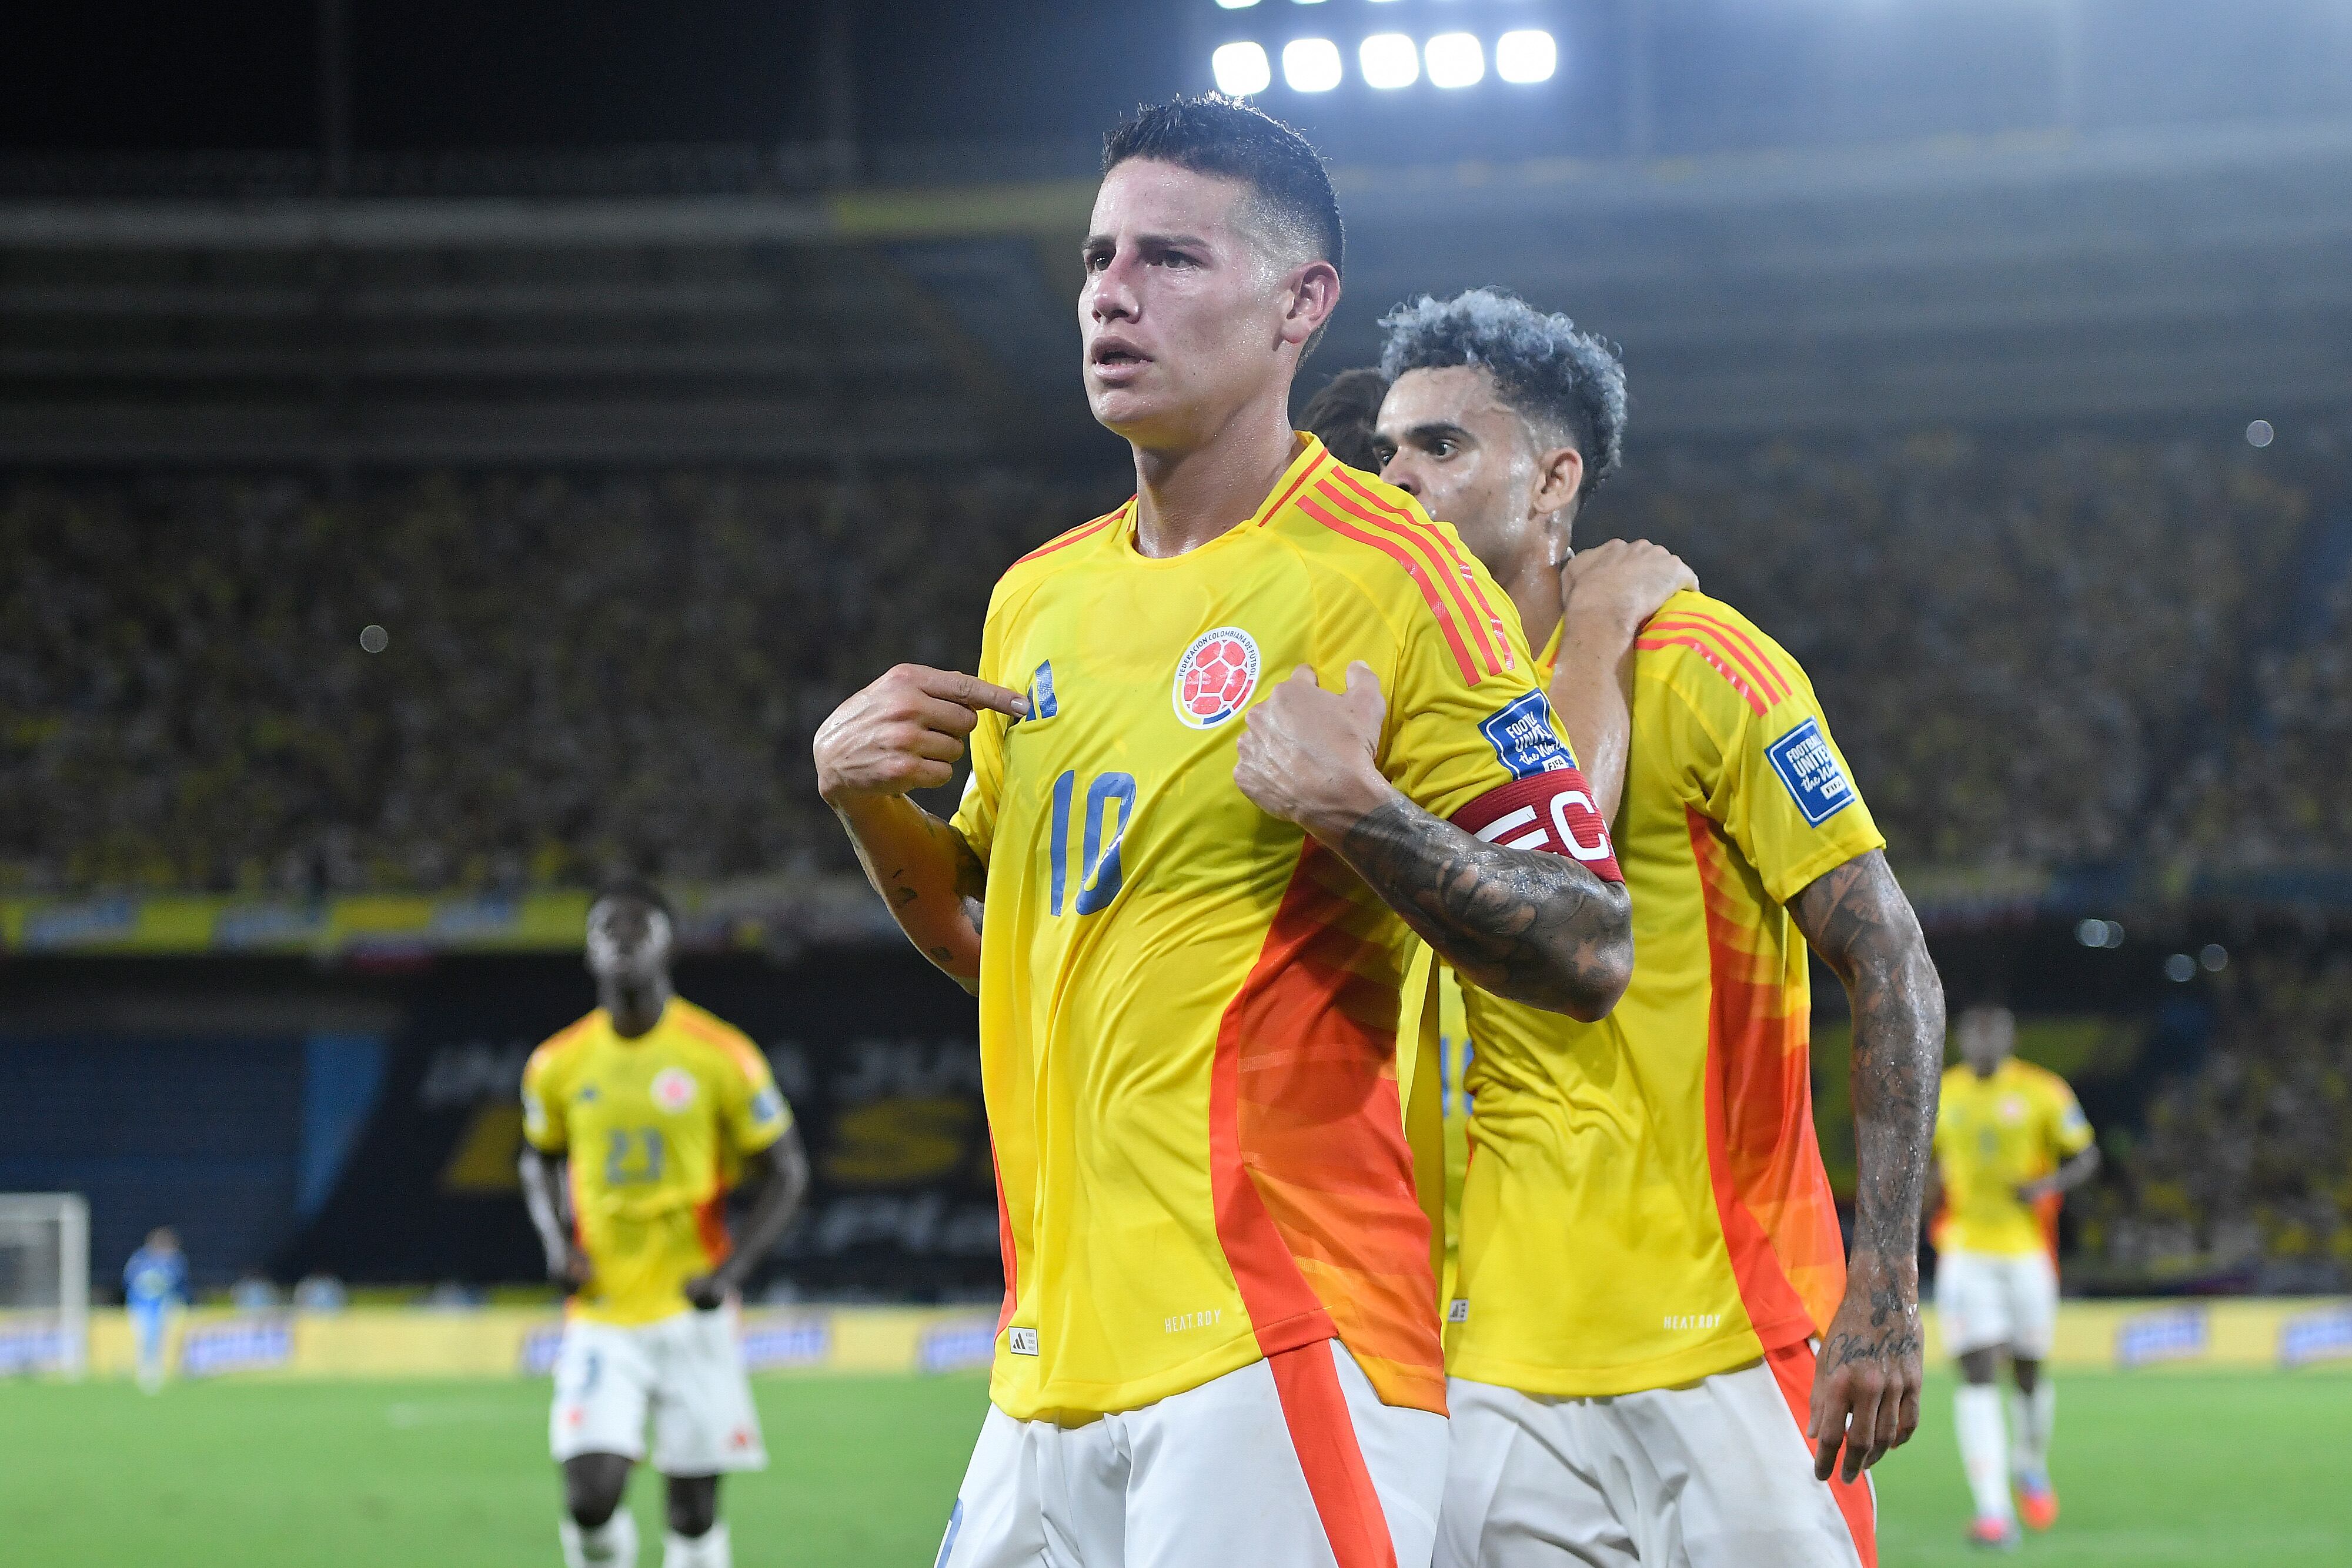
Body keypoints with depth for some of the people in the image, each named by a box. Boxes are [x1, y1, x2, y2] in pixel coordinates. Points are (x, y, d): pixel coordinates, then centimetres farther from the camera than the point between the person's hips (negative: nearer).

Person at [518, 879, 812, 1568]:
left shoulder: (721, 1058, -5)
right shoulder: (559, 1065, 2)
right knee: (591, 1498, -14)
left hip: (690, 1312, -1)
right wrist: (557, 1242, 2)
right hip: (601, 1319, 1)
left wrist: (731, 1269, -10)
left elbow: (786, 1171, 2)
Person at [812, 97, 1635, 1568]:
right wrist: (868, 798, 10)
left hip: (1275, 1342, -7)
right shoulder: (1041, 596, 15)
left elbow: (1590, 952, -10)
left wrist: (1354, 809, -22)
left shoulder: (1386, 578, -7)